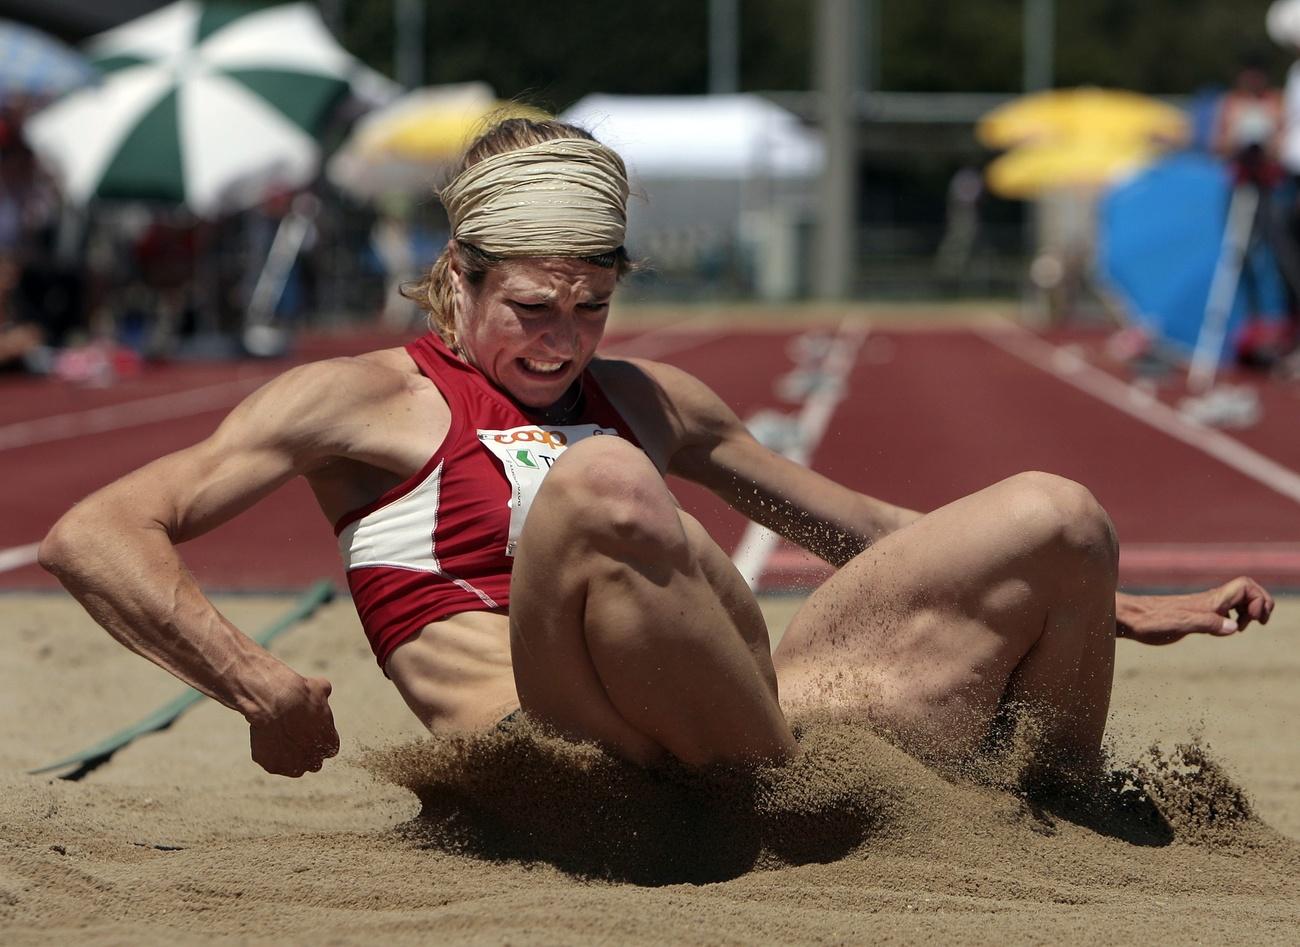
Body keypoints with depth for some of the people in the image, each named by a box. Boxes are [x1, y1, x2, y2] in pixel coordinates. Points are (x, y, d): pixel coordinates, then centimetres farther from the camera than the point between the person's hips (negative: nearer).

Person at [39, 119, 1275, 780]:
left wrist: (1110, 607, 33)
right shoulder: (371, 404, 11)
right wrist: (255, 686, -14)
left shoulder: (647, 400, 29)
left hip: (751, 722, 6)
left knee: (1050, 515, -3)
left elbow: (858, 528, 38)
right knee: (602, 487, -35)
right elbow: (91, 537, 2)